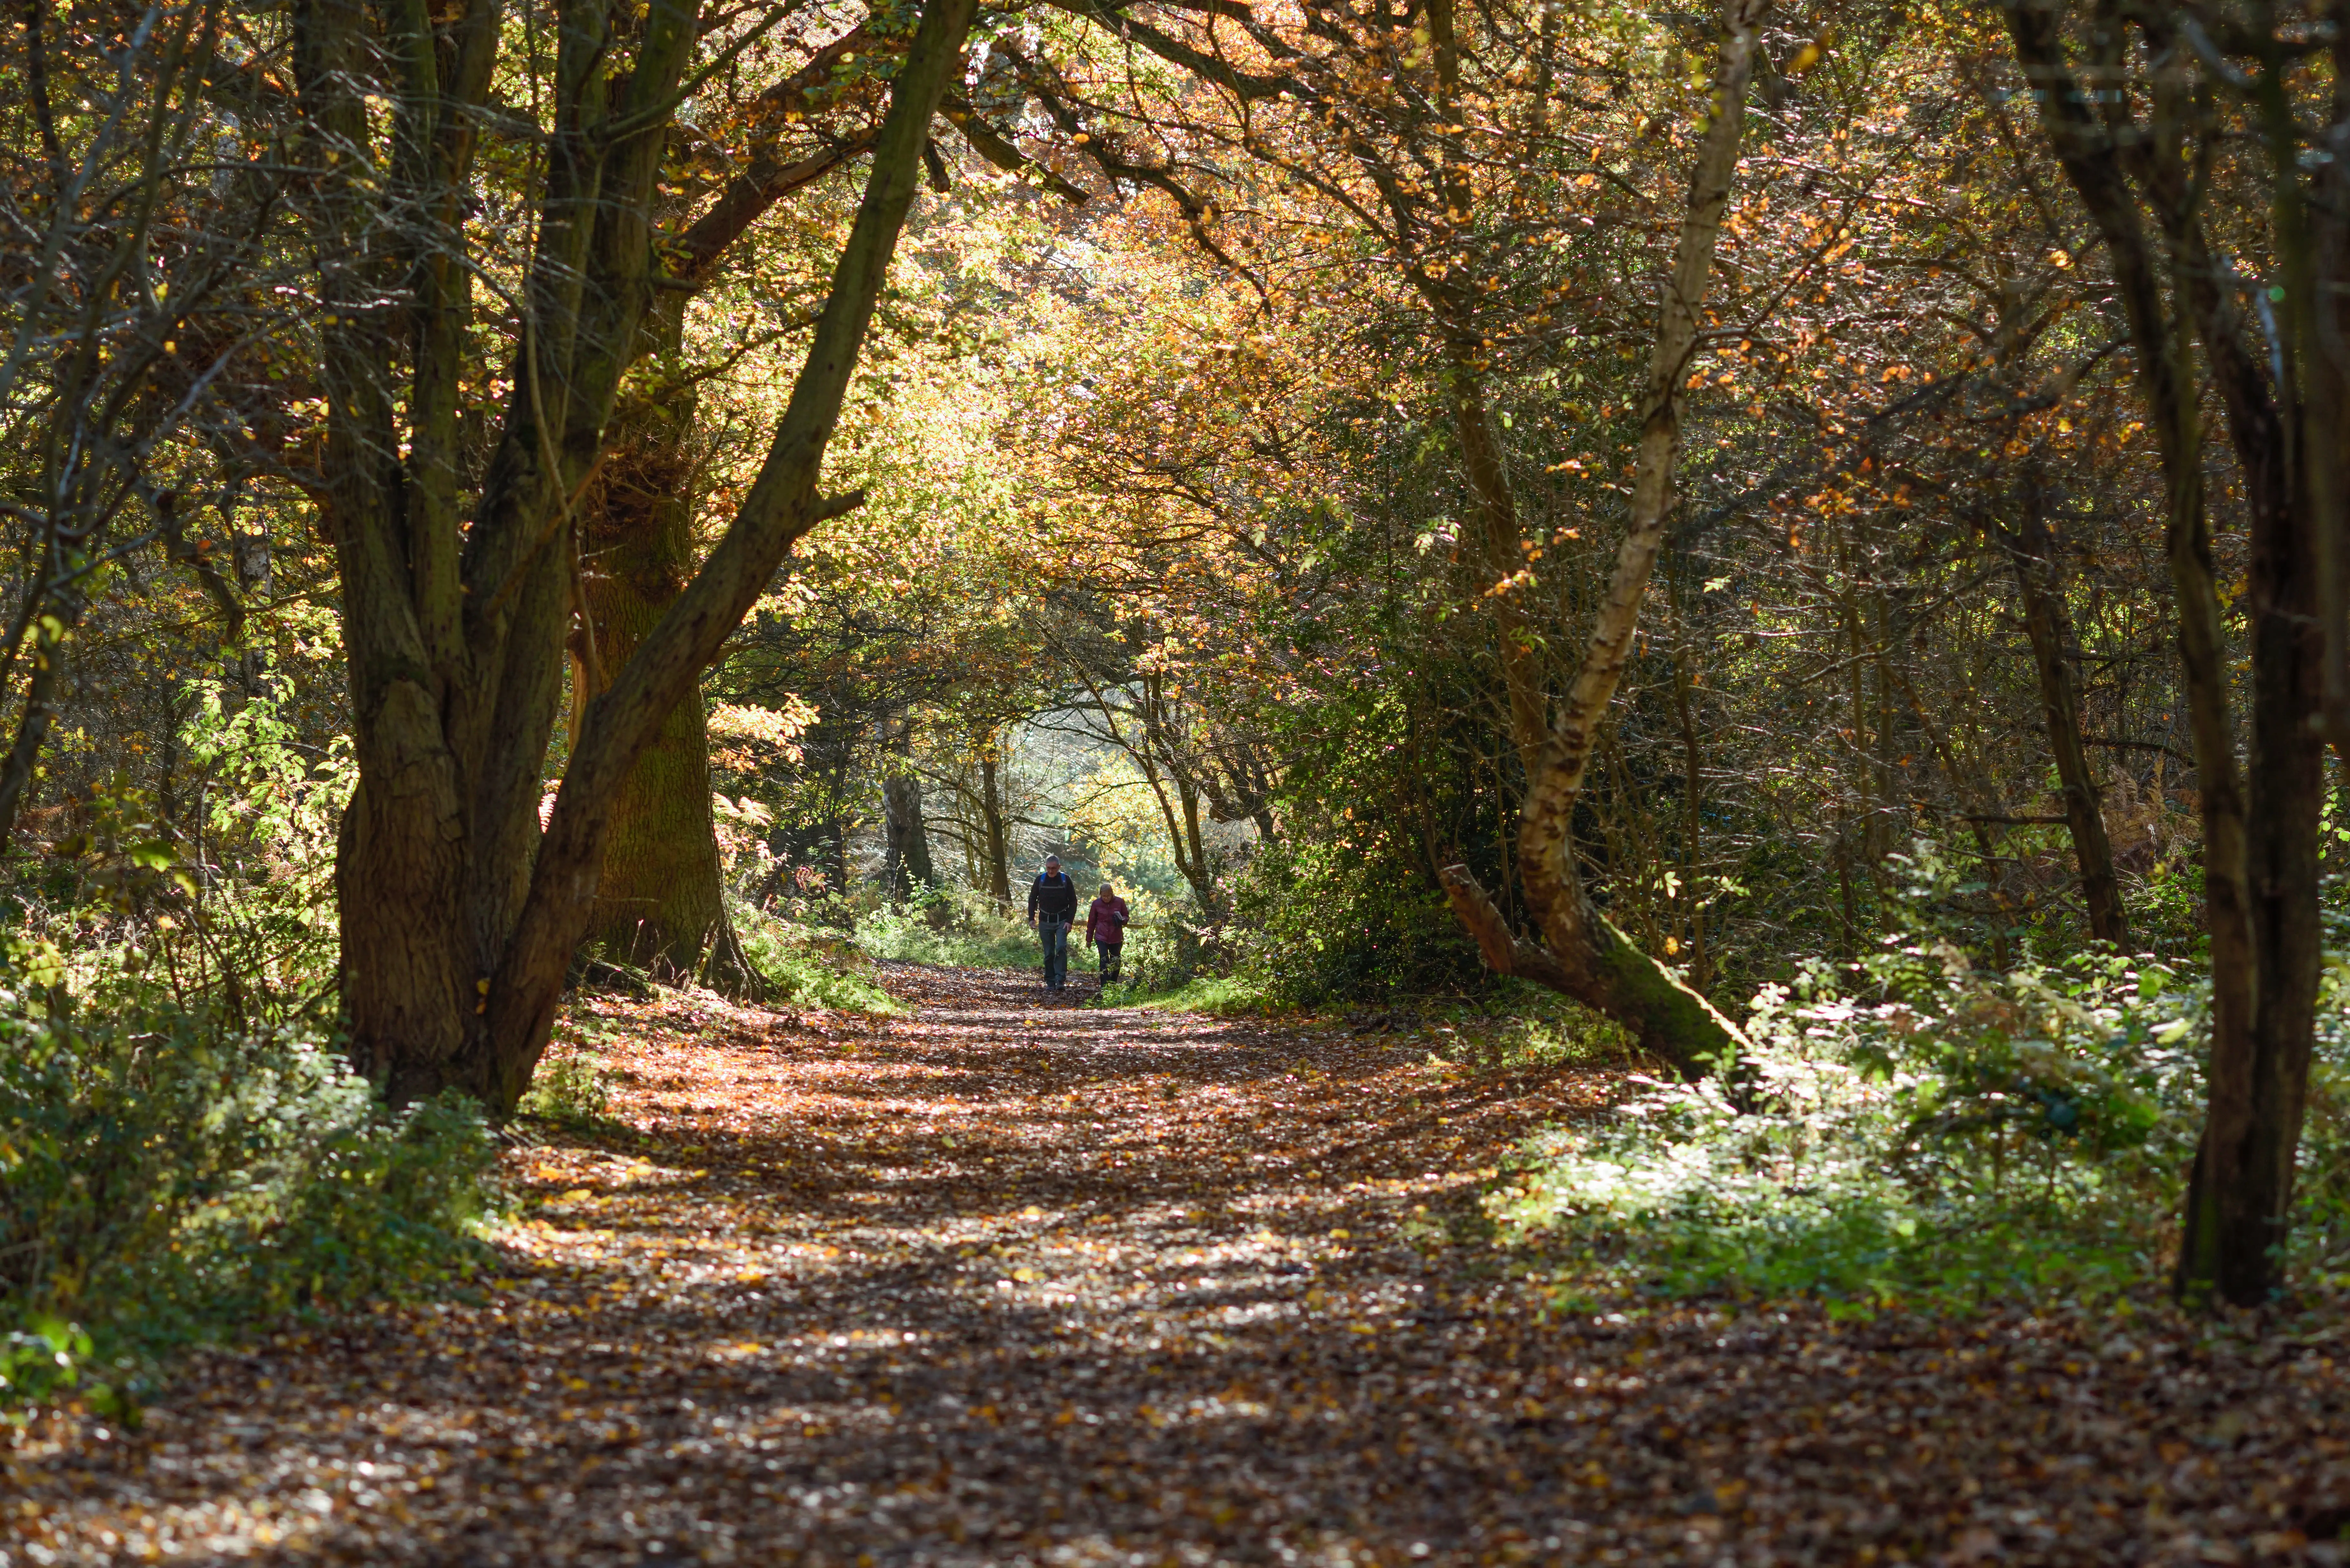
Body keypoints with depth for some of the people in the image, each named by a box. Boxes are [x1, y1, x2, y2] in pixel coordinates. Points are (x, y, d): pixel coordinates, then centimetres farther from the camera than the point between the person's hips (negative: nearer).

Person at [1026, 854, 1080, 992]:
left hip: (1062, 921, -2)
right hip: (1045, 922, 2)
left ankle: (1060, 980, -19)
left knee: (1061, 948, -18)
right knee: (1049, 953, 3)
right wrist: (1032, 918, 1)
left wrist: (1070, 921, -7)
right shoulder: (1040, 880, 2)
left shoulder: (1065, 880, -1)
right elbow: (1032, 899, 11)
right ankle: (1050, 983, 8)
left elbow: (1073, 902, 3)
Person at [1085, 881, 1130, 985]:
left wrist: (1121, 921, -17)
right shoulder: (1097, 904, -3)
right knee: (1104, 961, -13)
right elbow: (1091, 922, 6)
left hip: (1117, 938, 2)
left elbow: (1126, 916, 8)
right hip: (1101, 937, -2)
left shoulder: (1120, 902, -3)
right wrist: (1089, 939, 9)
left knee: (1116, 963, 9)